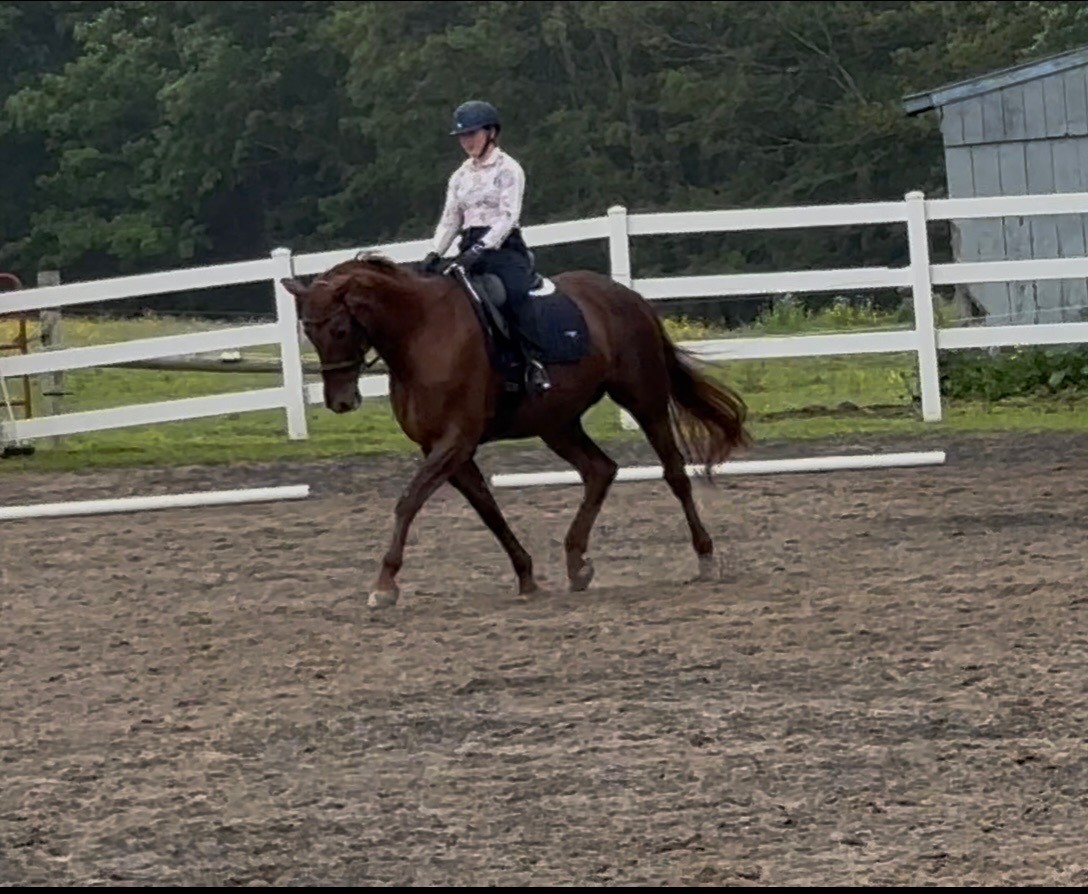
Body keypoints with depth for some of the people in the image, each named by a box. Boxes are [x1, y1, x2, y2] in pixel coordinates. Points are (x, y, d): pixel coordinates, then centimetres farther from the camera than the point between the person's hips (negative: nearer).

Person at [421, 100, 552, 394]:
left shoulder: (507, 169, -1)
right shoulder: (461, 176, 18)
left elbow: (508, 215, -12)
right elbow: (450, 219, 15)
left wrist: (482, 248, -24)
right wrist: (434, 254, -1)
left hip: (504, 248, -7)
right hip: (470, 249, 7)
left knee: (516, 293, -33)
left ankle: (533, 363, -32)